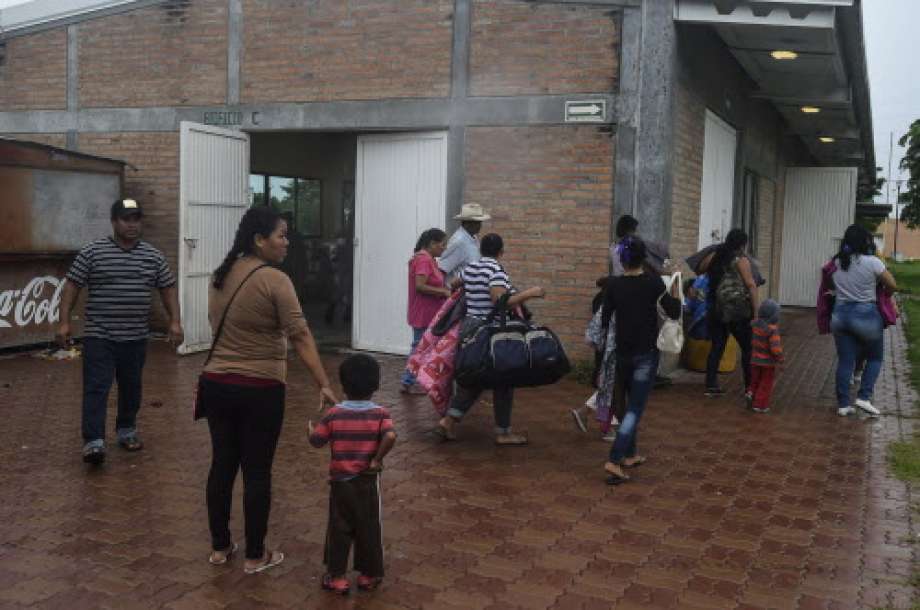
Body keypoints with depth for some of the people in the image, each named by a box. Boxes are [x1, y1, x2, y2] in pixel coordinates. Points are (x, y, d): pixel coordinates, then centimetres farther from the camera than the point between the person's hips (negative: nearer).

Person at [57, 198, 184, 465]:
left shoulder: (154, 256, 5)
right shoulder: (92, 252, -4)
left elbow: (168, 289, 10)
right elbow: (72, 286, -2)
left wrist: (175, 322, 0)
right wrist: (64, 322, -9)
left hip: (136, 338, 4)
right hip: (99, 336, -3)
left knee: (131, 388, 14)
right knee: (96, 389, -7)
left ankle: (126, 430, 31)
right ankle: (93, 441, -7)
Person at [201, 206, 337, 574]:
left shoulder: (221, 276, 8)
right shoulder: (274, 280, -15)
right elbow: (300, 336, -21)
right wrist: (324, 385, -21)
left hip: (216, 384, 7)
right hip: (259, 389, -7)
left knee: (222, 464, 15)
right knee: (257, 472, 4)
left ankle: (219, 548, 27)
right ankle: (255, 556, 16)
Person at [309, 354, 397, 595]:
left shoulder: (334, 414, -7)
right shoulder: (380, 413, -10)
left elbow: (317, 441, 0)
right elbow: (390, 436, -25)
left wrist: (310, 429, 21)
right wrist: (377, 459, -13)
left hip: (340, 481, 1)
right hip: (368, 482, -1)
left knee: (338, 529, 13)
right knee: (369, 530, 12)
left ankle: (336, 576, 18)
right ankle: (370, 575, 22)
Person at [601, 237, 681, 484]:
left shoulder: (613, 285, -2)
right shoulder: (654, 281, -9)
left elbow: (605, 321, 1)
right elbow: (674, 313, -6)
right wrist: (674, 293, 11)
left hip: (623, 352, 4)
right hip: (646, 354, -4)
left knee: (632, 403, 21)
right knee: (635, 408, -5)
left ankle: (630, 454, 29)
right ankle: (614, 461, -16)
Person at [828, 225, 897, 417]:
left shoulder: (835, 263, 1)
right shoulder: (872, 262, -13)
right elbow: (892, 286, -7)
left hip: (840, 314, 4)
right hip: (866, 315, -4)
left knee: (845, 361, 9)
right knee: (875, 357, 15)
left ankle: (843, 404, 12)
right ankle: (864, 397, 5)